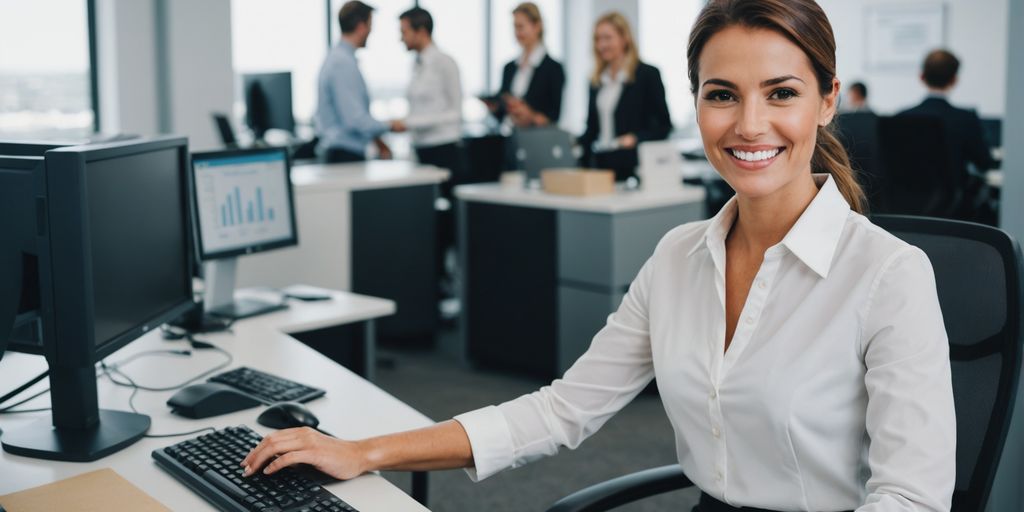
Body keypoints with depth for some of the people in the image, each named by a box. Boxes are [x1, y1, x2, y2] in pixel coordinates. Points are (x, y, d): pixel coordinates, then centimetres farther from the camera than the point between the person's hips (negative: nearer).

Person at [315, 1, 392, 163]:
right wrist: (389, 126, -9)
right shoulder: (344, 63, -18)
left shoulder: (336, 57, 13)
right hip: (347, 154, -10)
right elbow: (354, 119, -22)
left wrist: (375, 138, 20)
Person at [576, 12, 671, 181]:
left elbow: (664, 125, -3)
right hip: (599, 164, 5)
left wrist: (636, 139, -18)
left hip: (632, 167, -5)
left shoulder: (647, 74, -1)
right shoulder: (597, 80, 16)